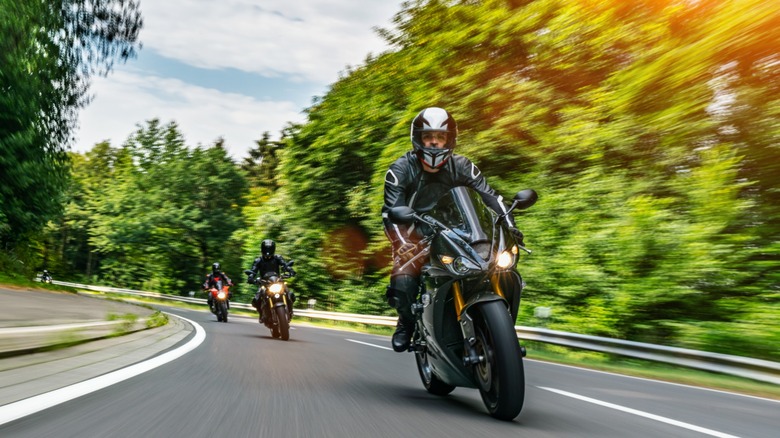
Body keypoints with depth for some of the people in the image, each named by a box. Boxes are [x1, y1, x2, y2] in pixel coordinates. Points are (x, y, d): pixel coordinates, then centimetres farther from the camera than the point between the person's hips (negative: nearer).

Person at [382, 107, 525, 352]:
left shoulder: (461, 167, 0)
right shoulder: (401, 170, -9)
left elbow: (489, 195, -8)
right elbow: (391, 211, -20)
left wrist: (509, 224, -25)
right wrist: (401, 243, -38)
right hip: (414, 237, -3)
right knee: (403, 283, -28)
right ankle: (407, 321, 6)